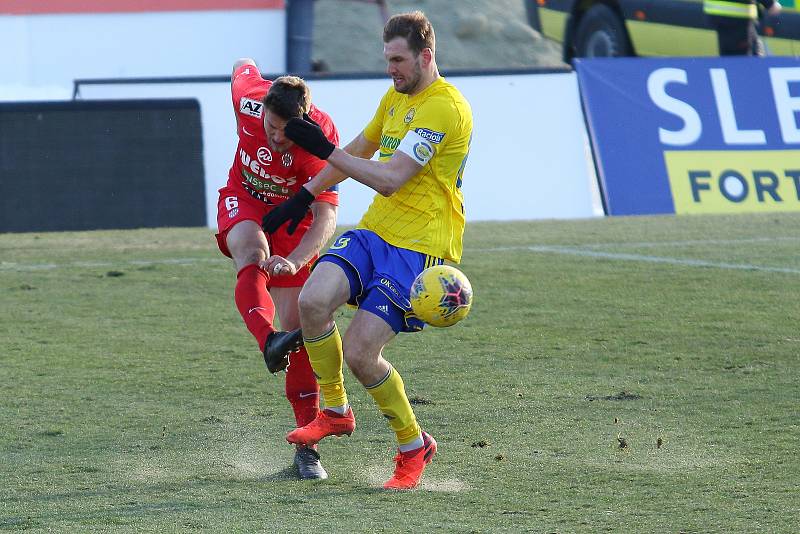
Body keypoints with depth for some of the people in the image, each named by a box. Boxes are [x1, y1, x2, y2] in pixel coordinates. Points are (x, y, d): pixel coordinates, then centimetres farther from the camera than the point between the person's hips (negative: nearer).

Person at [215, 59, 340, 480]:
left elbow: (326, 215, -36)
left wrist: (296, 261, -51)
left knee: (297, 325, -7)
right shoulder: (249, 98, -24)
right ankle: (268, 343, -62)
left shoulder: (321, 138, -31)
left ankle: (307, 444, 0)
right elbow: (243, 66, 1)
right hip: (244, 200, 1)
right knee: (250, 250, -36)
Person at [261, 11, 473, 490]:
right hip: (374, 231, 8)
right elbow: (358, 151, 30)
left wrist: (323, 148, -20)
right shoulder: (396, 97, 15)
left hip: (421, 245, -8)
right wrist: (304, 197, 28)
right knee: (313, 299, -19)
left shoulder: (445, 108, -16)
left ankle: (414, 446, 9)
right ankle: (335, 411, 2)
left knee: (359, 352, -14)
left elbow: (389, 178, -22)